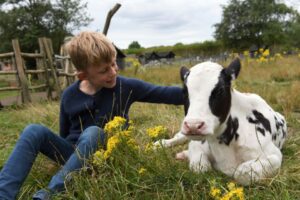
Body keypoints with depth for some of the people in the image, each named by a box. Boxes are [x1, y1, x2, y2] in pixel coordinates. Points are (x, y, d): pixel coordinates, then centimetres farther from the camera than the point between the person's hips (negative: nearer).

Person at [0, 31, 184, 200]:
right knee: (34, 131, -21)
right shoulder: (70, 95, -5)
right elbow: (65, 133, 9)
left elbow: (163, 94, -9)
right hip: (73, 153, 3)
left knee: (93, 132, -36)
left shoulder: (125, 87, -9)